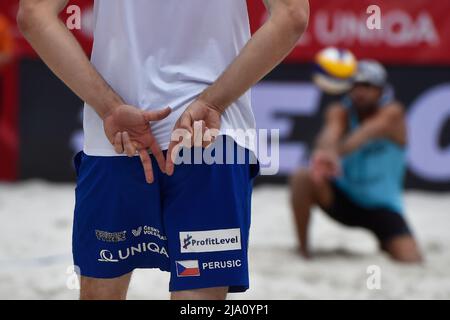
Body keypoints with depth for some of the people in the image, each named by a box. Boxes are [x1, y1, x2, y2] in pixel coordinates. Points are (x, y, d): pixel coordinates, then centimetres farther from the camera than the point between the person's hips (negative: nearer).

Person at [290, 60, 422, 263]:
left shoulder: (392, 113, -15)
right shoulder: (340, 112, -10)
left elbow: (366, 133, -36)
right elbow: (331, 132, -34)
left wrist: (337, 152, -56)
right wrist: (327, 150, -59)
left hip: (383, 208, -1)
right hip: (343, 198, 1)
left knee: (412, 262, -19)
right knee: (302, 179, -27)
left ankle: (386, 245, 17)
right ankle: (303, 250, -9)